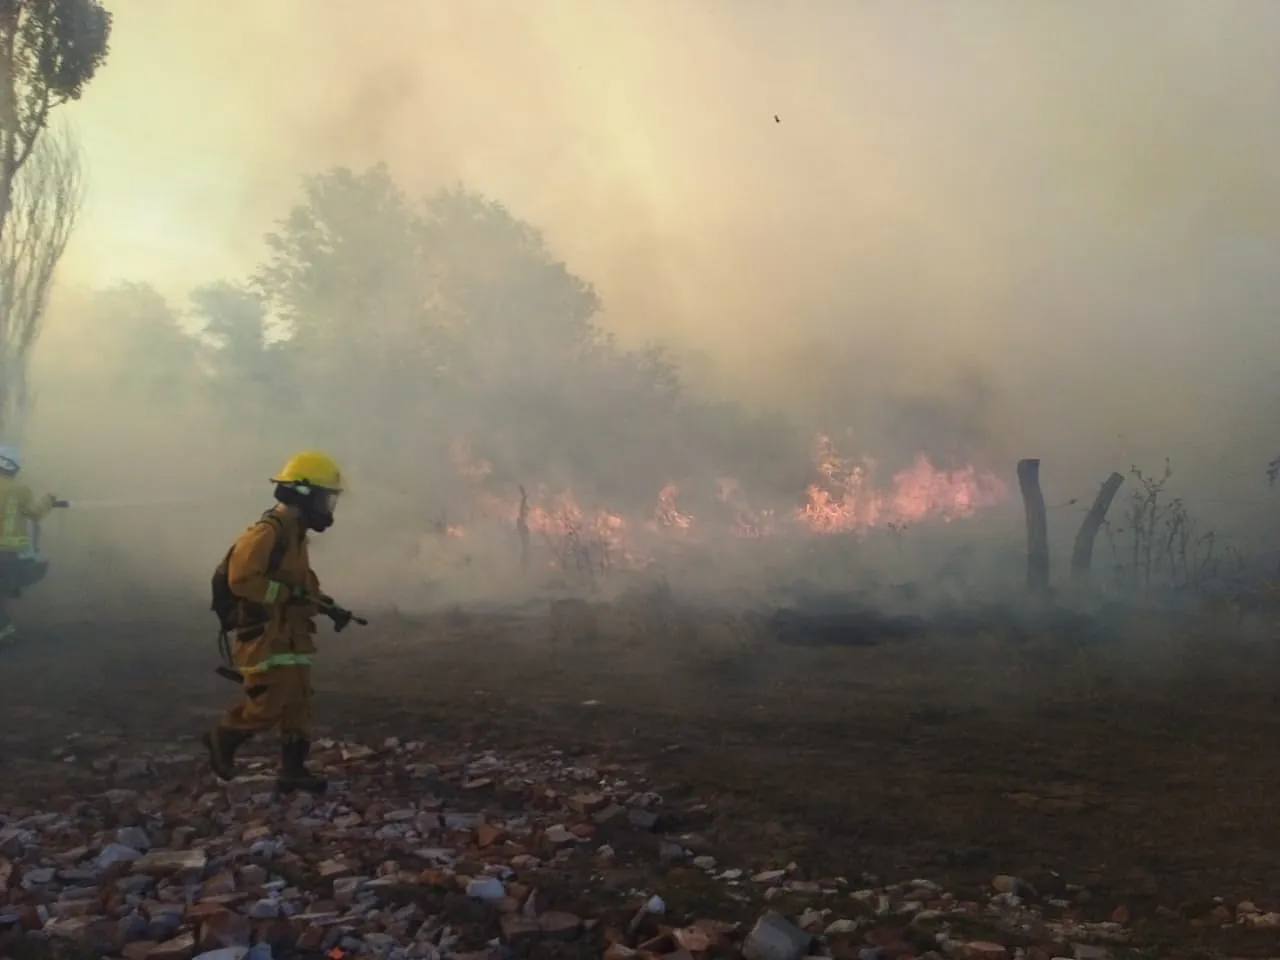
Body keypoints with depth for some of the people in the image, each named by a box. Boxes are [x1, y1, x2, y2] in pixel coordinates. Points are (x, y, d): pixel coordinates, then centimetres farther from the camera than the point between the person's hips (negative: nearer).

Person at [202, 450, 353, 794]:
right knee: (268, 705, -9)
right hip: (263, 636, -10)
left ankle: (293, 770, 15)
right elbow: (240, 579, -28)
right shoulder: (266, 533, -18)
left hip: (290, 636, 10)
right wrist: (290, 594, -26)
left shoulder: (295, 534, 14)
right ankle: (222, 738, 16)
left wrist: (328, 606, 9)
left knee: (298, 705, 8)